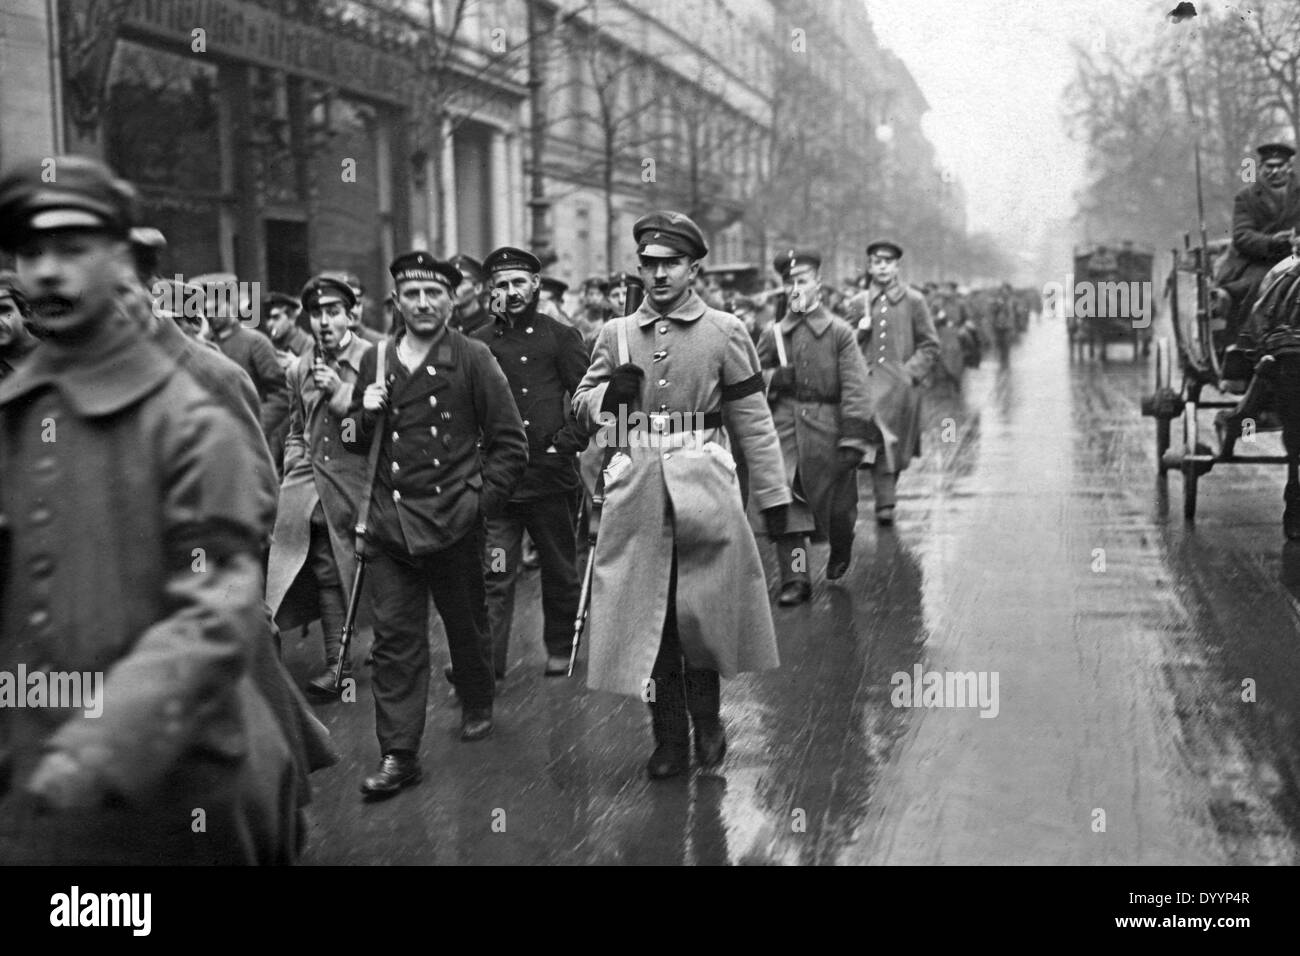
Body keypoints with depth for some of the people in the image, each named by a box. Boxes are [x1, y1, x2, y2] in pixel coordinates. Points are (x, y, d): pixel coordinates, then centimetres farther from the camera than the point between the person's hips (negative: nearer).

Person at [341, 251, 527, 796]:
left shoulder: (472, 359, -4)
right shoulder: (375, 361, 8)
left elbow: (510, 442, -3)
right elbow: (355, 443, 18)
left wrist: (483, 500, -9)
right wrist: (365, 416, -4)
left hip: (453, 521, -3)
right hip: (389, 521, 3)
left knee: (465, 625, 13)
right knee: (394, 638, -1)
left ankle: (477, 706, 40)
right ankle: (399, 755, 3)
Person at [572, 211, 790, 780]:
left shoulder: (725, 333, 2)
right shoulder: (615, 335, 10)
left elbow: (753, 422, 3)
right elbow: (581, 408, 16)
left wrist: (774, 496, 1)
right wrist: (610, 394, -6)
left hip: (703, 490, -2)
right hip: (636, 492, 3)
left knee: (701, 611, -1)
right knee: (646, 616, 3)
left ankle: (707, 721, 22)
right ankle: (669, 740, 16)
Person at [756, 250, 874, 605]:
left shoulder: (840, 332, 0)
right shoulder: (773, 334, 9)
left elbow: (855, 387, -6)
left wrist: (853, 437, -15)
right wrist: (774, 378, -8)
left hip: (827, 429, -1)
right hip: (784, 428, 2)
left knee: (837, 504, 8)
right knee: (786, 506, -7)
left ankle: (840, 551, 40)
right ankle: (795, 579, -1)